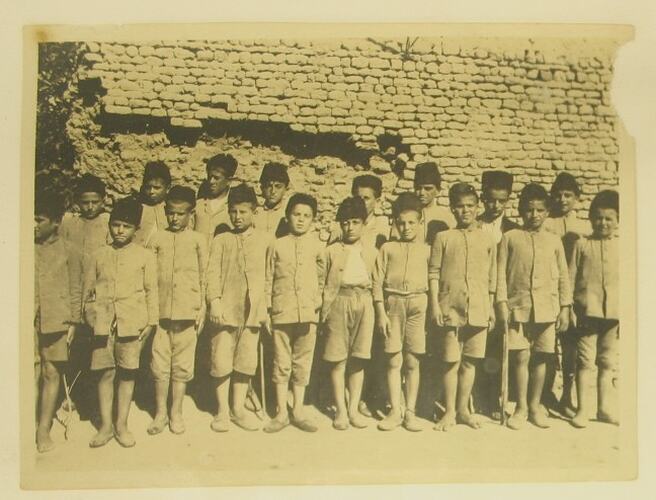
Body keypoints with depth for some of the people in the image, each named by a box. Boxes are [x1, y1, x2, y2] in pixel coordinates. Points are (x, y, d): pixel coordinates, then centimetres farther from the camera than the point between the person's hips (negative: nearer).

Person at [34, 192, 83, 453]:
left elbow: (75, 289, 5)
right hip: (26, 320, 1)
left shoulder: (68, 251, 3)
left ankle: (44, 429, 14)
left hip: (56, 321, -1)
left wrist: (73, 322, 1)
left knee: (52, 374, 5)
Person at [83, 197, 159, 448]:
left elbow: (151, 291, 4)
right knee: (104, 372, 4)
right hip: (104, 322, 1)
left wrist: (151, 321, 0)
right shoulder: (99, 255, 10)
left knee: (127, 373, 5)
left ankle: (121, 425, 17)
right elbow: (88, 290, 14)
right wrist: (90, 316, 6)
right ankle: (106, 425, 16)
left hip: (132, 322, -1)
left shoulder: (145, 256, 4)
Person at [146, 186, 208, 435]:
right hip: (160, 311, 1)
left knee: (182, 365, 6)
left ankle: (176, 413, 19)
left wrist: (202, 308, 2)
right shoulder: (157, 238, 7)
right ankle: (160, 412, 20)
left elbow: (204, 277, 6)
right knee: (159, 364, 6)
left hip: (187, 312, -1)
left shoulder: (197, 240, 4)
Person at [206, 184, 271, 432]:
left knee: (246, 362, 8)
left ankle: (238, 409, 21)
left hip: (253, 309, 1)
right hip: (226, 309, -1)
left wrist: (267, 307, 2)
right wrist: (215, 301, -12)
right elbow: (213, 273, 1)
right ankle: (222, 411, 14)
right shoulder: (221, 240, 6)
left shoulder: (264, 240, 7)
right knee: (222, 362, 1)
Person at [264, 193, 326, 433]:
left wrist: (320, 305, 5)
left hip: (308, 314, 1)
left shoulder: (316, 247, 5)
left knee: (302, 364, 9)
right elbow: (268, 280, 5)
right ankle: (281, 413, 16)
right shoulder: (277, 246, 3)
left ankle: (298, 411, 20)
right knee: (282, 364, 6)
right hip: (282, 312, -1)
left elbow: (322, 279, 11)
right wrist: (267, 310, 2)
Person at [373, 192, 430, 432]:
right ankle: (394, 411, 10)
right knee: (394, 360, 1)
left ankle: (410, 412, 12)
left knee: (412, 361, 3)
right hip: (393, 304, 0)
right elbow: (378, 281, 4)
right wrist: (380, 312, -4)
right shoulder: (387, 248, 8)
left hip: (418, 304, 0)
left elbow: (433, 281, 8)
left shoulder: (426, 250, 10)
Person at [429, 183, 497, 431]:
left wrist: (491, 307, 10)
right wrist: (435, 304, -5)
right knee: (451, 362, 1)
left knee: (470, 362, 8)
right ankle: (450, 412, 13)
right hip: (450, 309, -2)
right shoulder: (443, 238, 4)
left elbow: (492, 277, 12)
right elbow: (433, 273, 2)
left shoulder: (487, 239, 9)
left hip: (478, 310, 2)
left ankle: (463, 409, 21)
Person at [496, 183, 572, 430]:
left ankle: (535, 405, 21)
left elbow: (563, 277, 10)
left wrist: (565, 307, 5)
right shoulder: (510, 238, 3)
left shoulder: (554, 241, 9)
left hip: (547, 308, 2)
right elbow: (501, 273, 1)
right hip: (518, 306, -2)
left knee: (540, 357, 6)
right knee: (521, 356, -3)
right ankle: (521, 407, 12)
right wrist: (502, 303, -5)